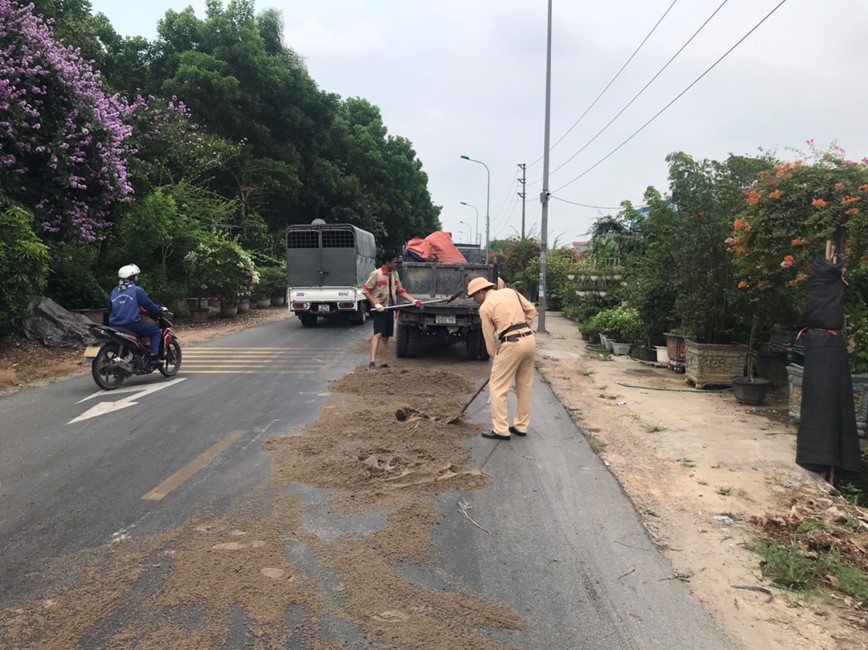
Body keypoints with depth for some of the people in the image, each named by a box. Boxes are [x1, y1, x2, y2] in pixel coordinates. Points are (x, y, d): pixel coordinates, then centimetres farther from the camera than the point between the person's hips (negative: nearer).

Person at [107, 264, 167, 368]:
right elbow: (148, 305, -1)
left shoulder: (114, 291, 16)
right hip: (132, 324, -7)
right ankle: (154, 357, -7)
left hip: (115, 326, 7)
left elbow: (110, 309, 24)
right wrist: (161, 309, 15)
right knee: (156, 331, 7)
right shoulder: (137, 290, -4)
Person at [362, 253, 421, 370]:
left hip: (389, 309, 7)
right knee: (378, 334, -18)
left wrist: (413, 300, 2)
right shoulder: (376, 274, -10)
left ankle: (383, 363, 15)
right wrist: (376, 304, -17)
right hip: (379, 310, -7)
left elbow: (400, 291, 14)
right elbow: (365, 290, -11)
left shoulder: (395, 274, 10)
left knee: (386, 337, 9)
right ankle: (372, 362, -23)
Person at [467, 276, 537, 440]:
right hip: (529, 340, 7)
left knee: (498, 387, 3)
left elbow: (490, 338, 4)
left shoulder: (485, 307, -1)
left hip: (512, 344, -7)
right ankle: (521, 426, 24)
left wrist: (494, 358, 14)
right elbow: (531, 311, 13)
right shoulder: (511, 292, 14)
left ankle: (501, 430, 4)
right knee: (525, 385, 16)